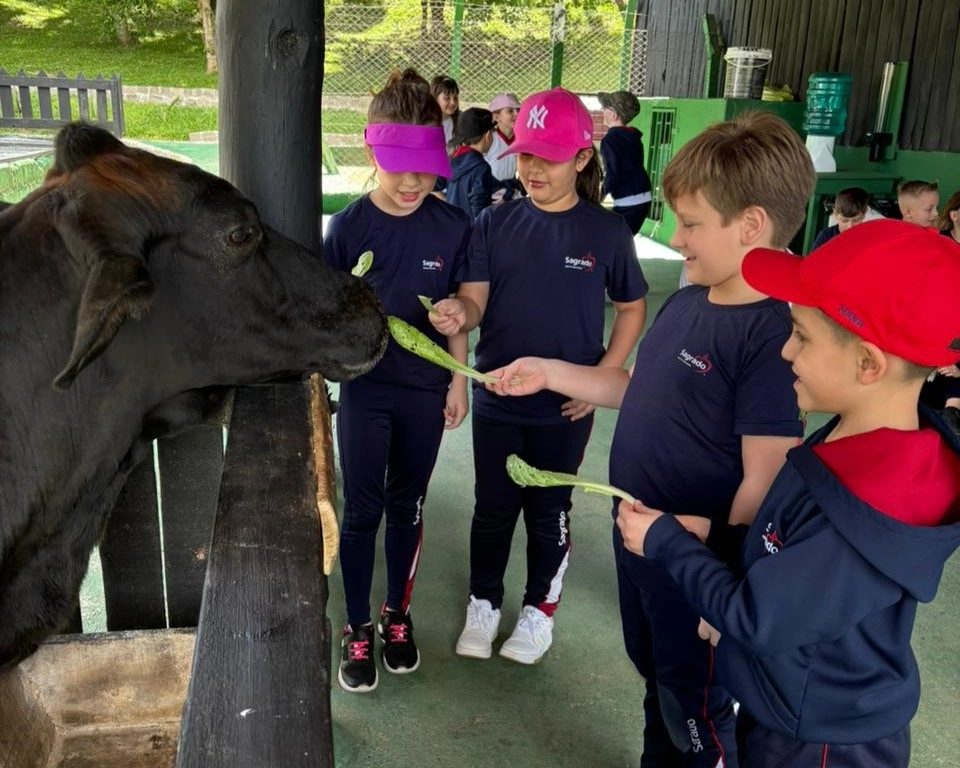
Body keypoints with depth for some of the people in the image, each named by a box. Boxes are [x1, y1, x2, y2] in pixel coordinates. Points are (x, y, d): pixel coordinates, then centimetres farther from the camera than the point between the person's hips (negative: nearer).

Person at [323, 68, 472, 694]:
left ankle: (398, 614, 35)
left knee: (407, 506, 15)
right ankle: (358, 628, 25)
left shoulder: (452, 227, -7)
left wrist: (459, 380, 4)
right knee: (362, 511, 7)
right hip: (364, 390, -1)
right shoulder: (348, 226, -9)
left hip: (424, 390, 1)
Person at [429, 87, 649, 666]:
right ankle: (484, 605, 36)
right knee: (492, 508, 15)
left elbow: (633, 308, 2)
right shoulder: (495, 223, -4)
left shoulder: (606, 230, -8)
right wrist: (456, 313, -32)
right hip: (497, 398, 2)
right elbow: (474, 301, -8)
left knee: (549, 510, 15)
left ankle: (540, 609, 36)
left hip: (565, 406, -1)